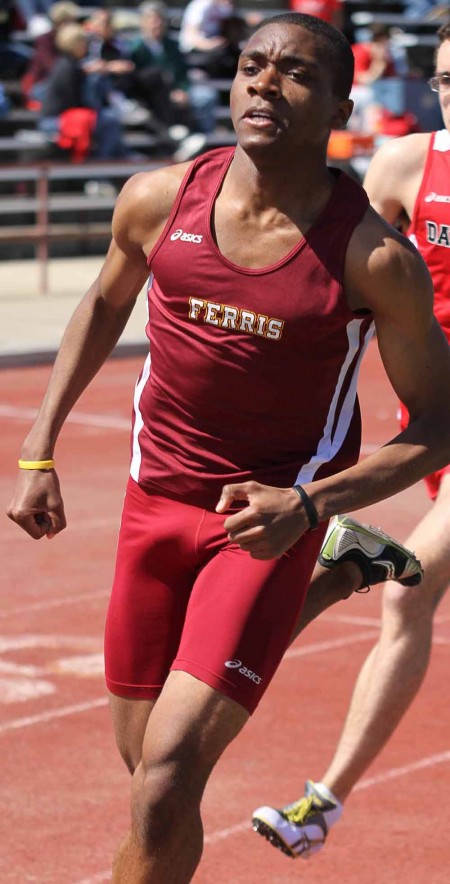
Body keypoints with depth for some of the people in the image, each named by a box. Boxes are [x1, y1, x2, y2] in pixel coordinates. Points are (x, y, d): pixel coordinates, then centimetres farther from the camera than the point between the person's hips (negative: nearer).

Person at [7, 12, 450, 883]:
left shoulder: (376, 258, -17)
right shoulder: (159, 200, -6)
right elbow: (105, 302, 15)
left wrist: (306, 505, -21)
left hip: (271, 521, -4)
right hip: (155, 499, 5)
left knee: (167, 774, -16)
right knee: (142, 755, 14)